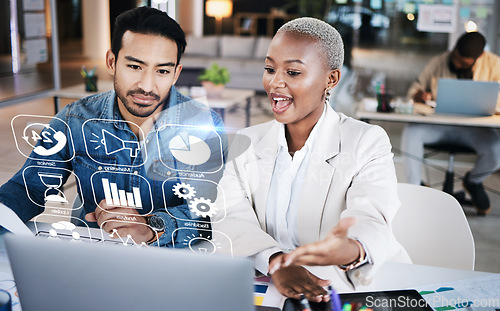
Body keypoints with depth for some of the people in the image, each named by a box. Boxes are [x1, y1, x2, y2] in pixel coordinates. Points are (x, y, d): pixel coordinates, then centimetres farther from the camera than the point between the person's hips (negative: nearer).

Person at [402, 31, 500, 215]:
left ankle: (473, 180, 9)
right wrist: (419, 95, -12)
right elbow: (415, 88, 13)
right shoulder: (438, 62, 6)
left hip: (474, 127, 0)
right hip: (438, 123, 1)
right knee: (410, 133, -30)